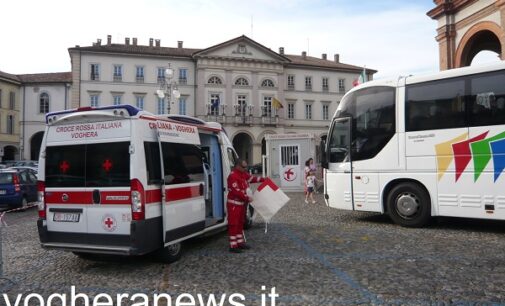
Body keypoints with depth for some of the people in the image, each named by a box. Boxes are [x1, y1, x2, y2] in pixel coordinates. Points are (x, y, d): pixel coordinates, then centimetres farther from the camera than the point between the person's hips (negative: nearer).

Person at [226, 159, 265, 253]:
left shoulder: (243, 174, 9)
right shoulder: (233, 176, -21)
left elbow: (252, 178, 22)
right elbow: (236, 191, -25)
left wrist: (263, 179, 15)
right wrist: (247, 198, -22)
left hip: (242, 203, 10)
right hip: (234, 204, -10)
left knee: (240, 223, 17)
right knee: (233, 224, -5)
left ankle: (240, 242, 27)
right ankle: (233, 246, -1)